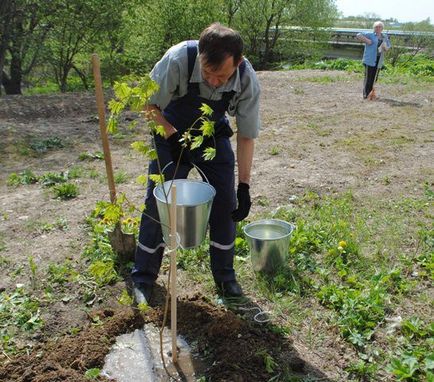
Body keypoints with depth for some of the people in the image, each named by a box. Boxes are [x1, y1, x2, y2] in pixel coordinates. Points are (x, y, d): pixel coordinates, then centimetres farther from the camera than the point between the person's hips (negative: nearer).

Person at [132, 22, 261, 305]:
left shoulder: (248, 81, -27)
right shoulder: (178, 59, -34)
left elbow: (247, 136, -15)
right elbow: (150, 105, -18)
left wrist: (244, 187, -17)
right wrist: (173, 138, -27)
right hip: (171, 133, -1)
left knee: (225, 205, 0)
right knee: (157, 204, -3)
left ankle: (225, 276, 20)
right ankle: (143, 279, 14)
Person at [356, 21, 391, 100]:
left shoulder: (385, 37, 17)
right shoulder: (370, 35, 1)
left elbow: (388, 48, 22)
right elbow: (358, 36, -5)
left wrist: (385, 47, -1)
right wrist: (367, 41, -15)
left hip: (379, 60, 5)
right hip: (369, 59, -5)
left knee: (374, 78, 6)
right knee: (368, 77, -6)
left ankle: (371, 93, 14)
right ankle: (366, 94, -3)